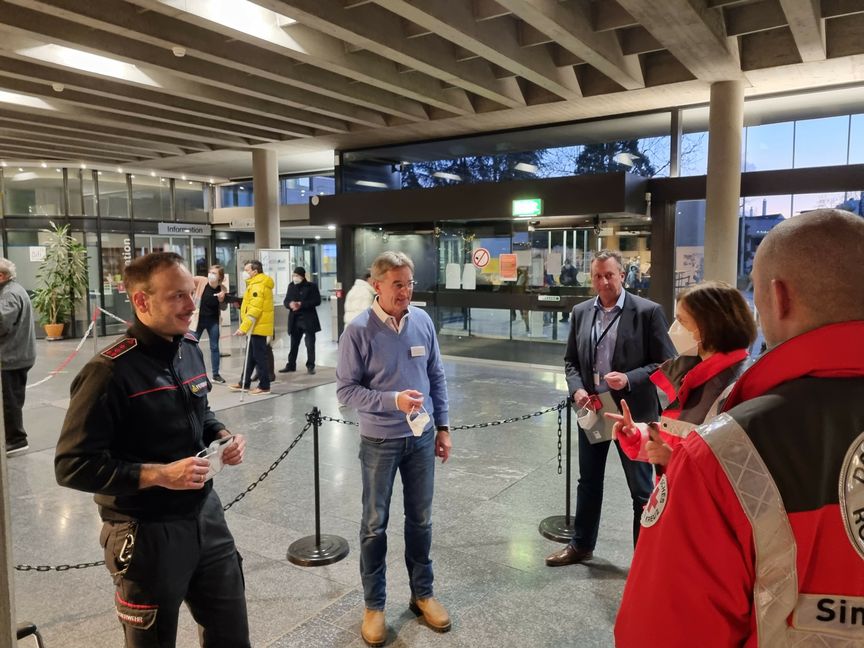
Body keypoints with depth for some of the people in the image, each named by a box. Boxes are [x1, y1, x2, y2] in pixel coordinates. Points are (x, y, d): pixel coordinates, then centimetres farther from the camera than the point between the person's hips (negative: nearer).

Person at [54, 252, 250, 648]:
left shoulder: (191, 349, 2)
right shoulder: (110, 371, -21)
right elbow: (72, 466, -21)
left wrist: (223, 437, -3)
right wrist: (159, 474, -27)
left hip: (206, 515, 7)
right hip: (147, 533, -6)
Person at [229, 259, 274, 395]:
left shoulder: (258, 286, -18)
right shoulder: (256, 284, 16)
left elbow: (254, 310, -25)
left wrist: (243, 327, -27)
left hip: (258, 327, -10)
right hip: (256, 327, 10)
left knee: (259, 356, -4)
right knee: (251, 356, 15)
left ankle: (264, 386, 3)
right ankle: (244, 383, 24)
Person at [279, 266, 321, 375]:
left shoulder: (311, 286, -5)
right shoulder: (291, 286, 9)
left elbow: (317, 301, -11)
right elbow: (286, 301, 8)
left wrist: (301, 304, -20)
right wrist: (290, 304, -16)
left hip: (308, 319, -5)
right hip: (294, 319, 5)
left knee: (310, 344, -1)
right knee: (294, 344, 13)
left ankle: (310, 366, 7)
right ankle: (291, 365, 23)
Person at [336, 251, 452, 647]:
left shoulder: (423, 321, -4)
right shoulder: (359, 330, -16)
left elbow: (437, 377, 6)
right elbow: (345, 389, -13)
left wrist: (442, 427, 6)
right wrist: (392, 400, -25)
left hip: (421, 437, 4)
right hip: (380, 441, -3)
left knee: (420, 519, 17)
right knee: (375, 524, 12)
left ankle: (422, 594, 36)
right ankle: (374, 605, 30)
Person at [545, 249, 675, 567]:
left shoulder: (647, 311, -9)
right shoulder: (581, 312, 5)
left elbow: (665, 363, -8)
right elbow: (570, 360, 11)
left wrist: (630, 379, -21)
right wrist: (577, 389, -7)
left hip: (632, 412, -4)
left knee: (641, 490, 8)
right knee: (588, 483, 19)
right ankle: (581, 545, 37)